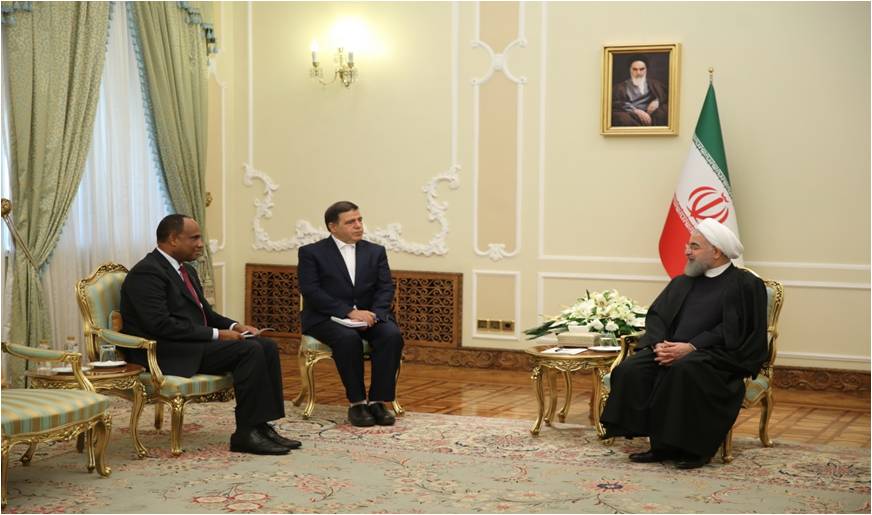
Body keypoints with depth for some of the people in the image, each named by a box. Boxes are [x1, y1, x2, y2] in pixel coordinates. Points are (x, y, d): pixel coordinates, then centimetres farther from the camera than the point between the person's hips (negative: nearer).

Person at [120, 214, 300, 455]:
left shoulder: (186, 271, 18)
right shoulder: (146, 273, -13)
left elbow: (206, 313, 23)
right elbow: (161, 325, -23)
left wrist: (234, 326, 1)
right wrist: (216, 334, -20)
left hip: (196, 344, 10)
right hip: (167, 353, -10)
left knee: (267, 347, -5)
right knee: (250, 350, -23)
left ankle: (261, 426, -8)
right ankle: (246, 433, -18)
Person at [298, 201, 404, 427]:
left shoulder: (376, 251, 12)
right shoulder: (311, 252, 1)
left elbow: (385, 289, 4)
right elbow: (311, 291, -11)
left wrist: (374, 314, -17)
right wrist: (349, 312, -22)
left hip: (369, 315, 4)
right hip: (327, 317, -3)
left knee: (392, 335, -27)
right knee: (349, 338, -36)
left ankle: (378, 400, -20)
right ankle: (357, 402, -22)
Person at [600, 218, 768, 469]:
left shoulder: (745, 284, 1)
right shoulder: (681, 282, 23)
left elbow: (733, 330, -10)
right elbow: (656, 316, 15)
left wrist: (690, 347, -19)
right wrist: (659, 344, -8)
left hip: (719, 355, -6)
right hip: (672, 351, 6)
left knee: (683, 369, -37)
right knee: (631, 369, -21)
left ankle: (693, 448, -24)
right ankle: (660, 445, -18)